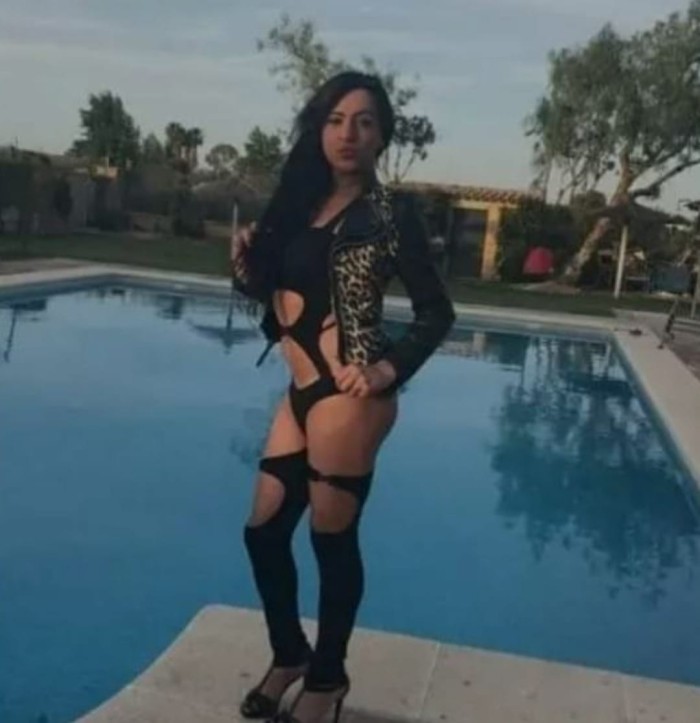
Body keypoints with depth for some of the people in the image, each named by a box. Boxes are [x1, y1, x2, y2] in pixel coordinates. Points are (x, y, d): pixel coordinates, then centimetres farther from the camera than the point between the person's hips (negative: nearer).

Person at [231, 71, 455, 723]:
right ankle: (290, 654, 37)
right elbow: (277, 291, 15)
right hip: (301, 394, 7)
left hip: (346, 397, -7)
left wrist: (388, 371, -14)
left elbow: (436, 311, -3)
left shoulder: (390, 212, -5)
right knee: (264, 529, 14)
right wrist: (248, 265, -4)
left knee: (333, 539, 5)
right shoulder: (301, 202, 12)